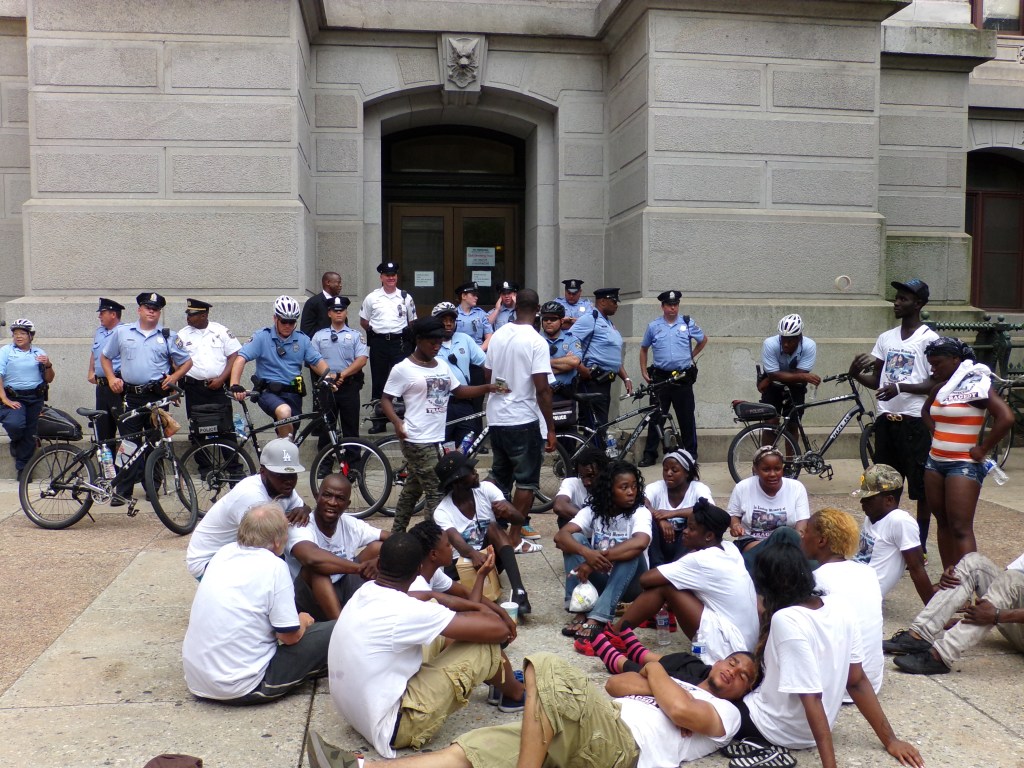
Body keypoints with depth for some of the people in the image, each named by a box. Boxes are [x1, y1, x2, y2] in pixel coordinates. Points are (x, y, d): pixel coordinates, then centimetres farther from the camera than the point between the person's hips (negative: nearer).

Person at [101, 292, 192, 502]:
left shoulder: (168, 337, 8)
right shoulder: (122, 332, 10)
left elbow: (187, 362, 13)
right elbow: (105, 357, 19)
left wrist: (174, 377, -3)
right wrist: (111, 378, 4)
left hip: (157, 396, 0)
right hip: (131, 396, 0)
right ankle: (123, 491, 1)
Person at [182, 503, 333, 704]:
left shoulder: (224, 552, 3)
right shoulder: (274, 566, -16)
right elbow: (290, 636, -12)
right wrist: (303, 621, 10)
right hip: (244, 687, -7)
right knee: (333, 633, -3)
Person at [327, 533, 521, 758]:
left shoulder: (364, 592, -2)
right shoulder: (405, 612, -26)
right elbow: (497, 629, -22)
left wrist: (472, 613, 14)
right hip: (391, 727, -9)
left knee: (441, 635, 16)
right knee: (483, 645, -8)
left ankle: (500, 681, 33)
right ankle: (515, 692, 23)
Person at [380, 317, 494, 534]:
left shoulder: (442, 366, 11)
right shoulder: (403, 369, -10)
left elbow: (459, 391, 15)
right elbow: (386, 399, -7)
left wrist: (487, 388, 0)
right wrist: (397, 422, -24)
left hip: (436, 440, 8)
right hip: (418, 441, -8)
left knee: (412, 489, 18)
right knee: (436, 493, -8)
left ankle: (396, 534, 31)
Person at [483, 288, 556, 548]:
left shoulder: (497, 336, 3)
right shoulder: (536, 341, -15)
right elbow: (542, 389, -18)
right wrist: (551, 428, -12)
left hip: (496, 418, 6)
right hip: (524, 420, -6)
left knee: (499, 478, 18)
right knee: (526, 481, 5)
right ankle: (515, 539, 7)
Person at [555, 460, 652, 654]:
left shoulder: (640, 513, -15)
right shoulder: (592, 511, -7)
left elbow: (640, 543, -38)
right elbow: (560, 536, -22)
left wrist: (597, 560, -41)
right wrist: (587, 553, -42)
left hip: (629, 584, -2)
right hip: (599, 580, 3)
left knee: (631, 552, -32)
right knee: (575, 540, -19)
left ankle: (596, 619, -40)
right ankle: (580, 611, -26)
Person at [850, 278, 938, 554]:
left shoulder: (929, 339, -6)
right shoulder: (886, 338, 13)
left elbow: (936, 383, -11)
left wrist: (900, 387, -23)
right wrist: (857, 374, -6)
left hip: (914, 420, -6)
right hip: (886, 418, 6)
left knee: (921, 486, 1)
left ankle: (921, 546, 9)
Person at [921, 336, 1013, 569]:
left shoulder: (977, 385, -10)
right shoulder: (940, 388, 11)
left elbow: (1006, 418, -22)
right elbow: (925, 411, 32)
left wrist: (982, 450, -14)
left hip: (963, 464, -7)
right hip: (935, 462, 7)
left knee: (961, 528, -11)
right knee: (943, 523, 10)